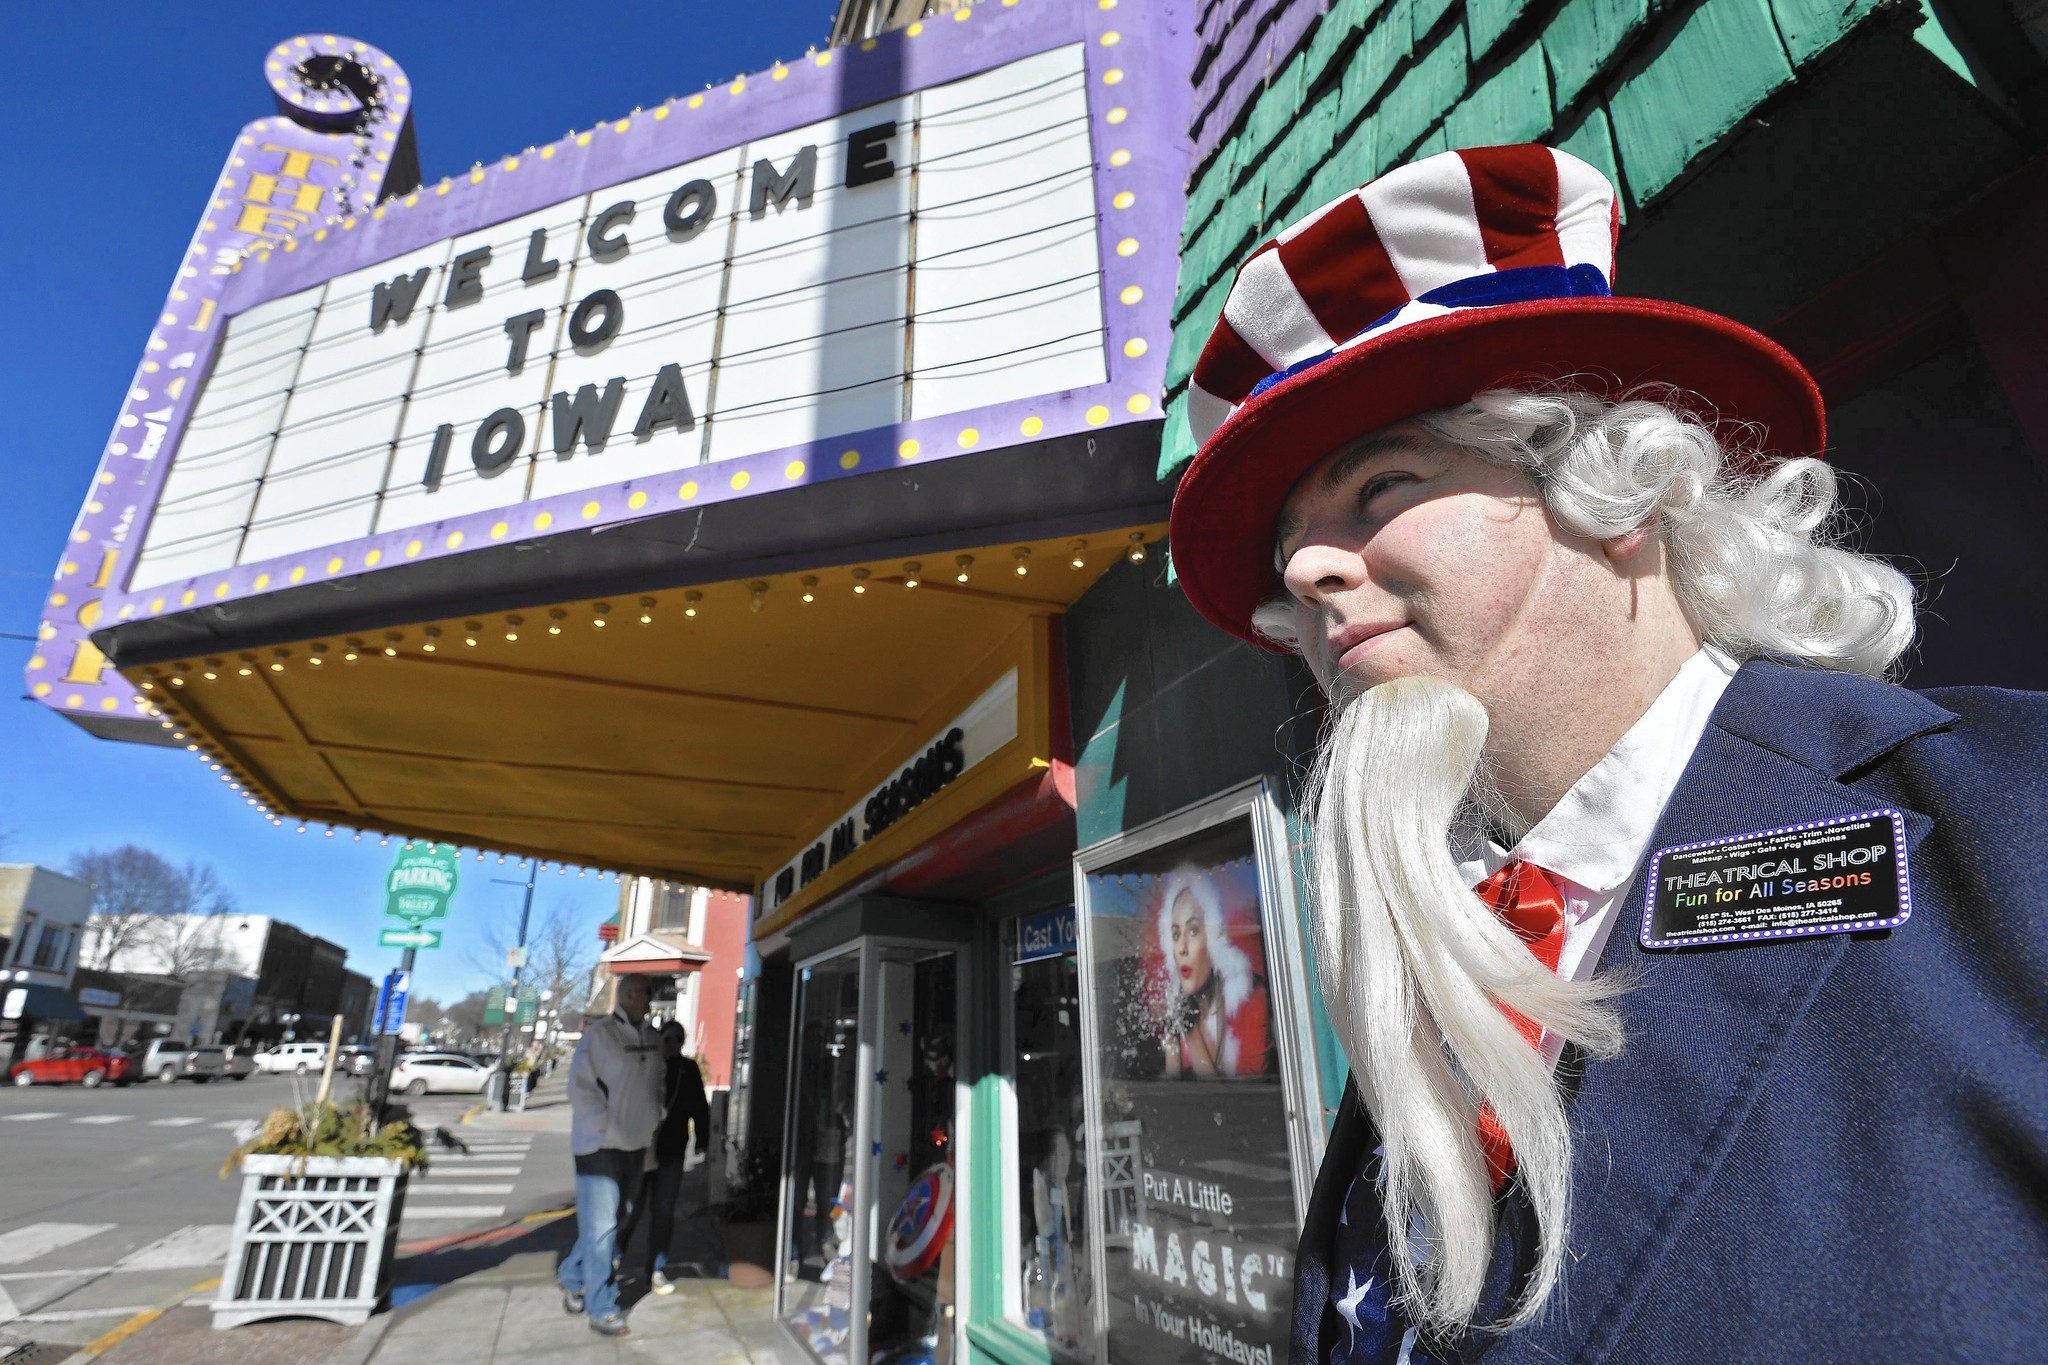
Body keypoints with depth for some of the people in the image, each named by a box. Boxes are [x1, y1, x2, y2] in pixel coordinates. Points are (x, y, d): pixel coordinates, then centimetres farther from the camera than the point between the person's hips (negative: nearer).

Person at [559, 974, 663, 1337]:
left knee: (615, 1221, 16)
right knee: (601, 1225, -3)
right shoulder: (599, 1035, -12)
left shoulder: (652, 1039, 6)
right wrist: (608, 1130, -17)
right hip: (599, 1144, -6)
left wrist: (653, 1127, 6)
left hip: (636, 1145, 6)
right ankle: (602, 1308, 9)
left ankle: (572, 1276, 37)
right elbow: (581, 1087, -13)